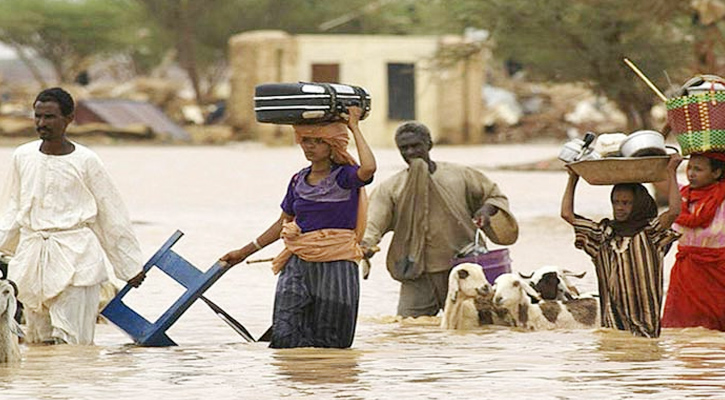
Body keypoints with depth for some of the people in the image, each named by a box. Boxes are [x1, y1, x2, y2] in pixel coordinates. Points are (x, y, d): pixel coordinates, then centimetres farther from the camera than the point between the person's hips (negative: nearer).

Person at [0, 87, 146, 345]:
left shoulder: (85, 161, -3)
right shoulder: (23, 157, 8)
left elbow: (112, 215, 3)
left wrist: (130, 265, 7)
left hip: (75, 255, -4)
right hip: (31, 254, 4)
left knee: (71, 342, -12)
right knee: (38, 341, 4)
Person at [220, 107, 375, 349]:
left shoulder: (344, 177, -5)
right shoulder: (298, 181, 11)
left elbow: (368, 168, -29)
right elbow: (283, 224, 22)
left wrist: (354, 127, -19)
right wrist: (245, 252, 24)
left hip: (335, 266, -4)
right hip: (299, 266, 4)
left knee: (328, 343, 1)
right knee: (285, 337, -8)